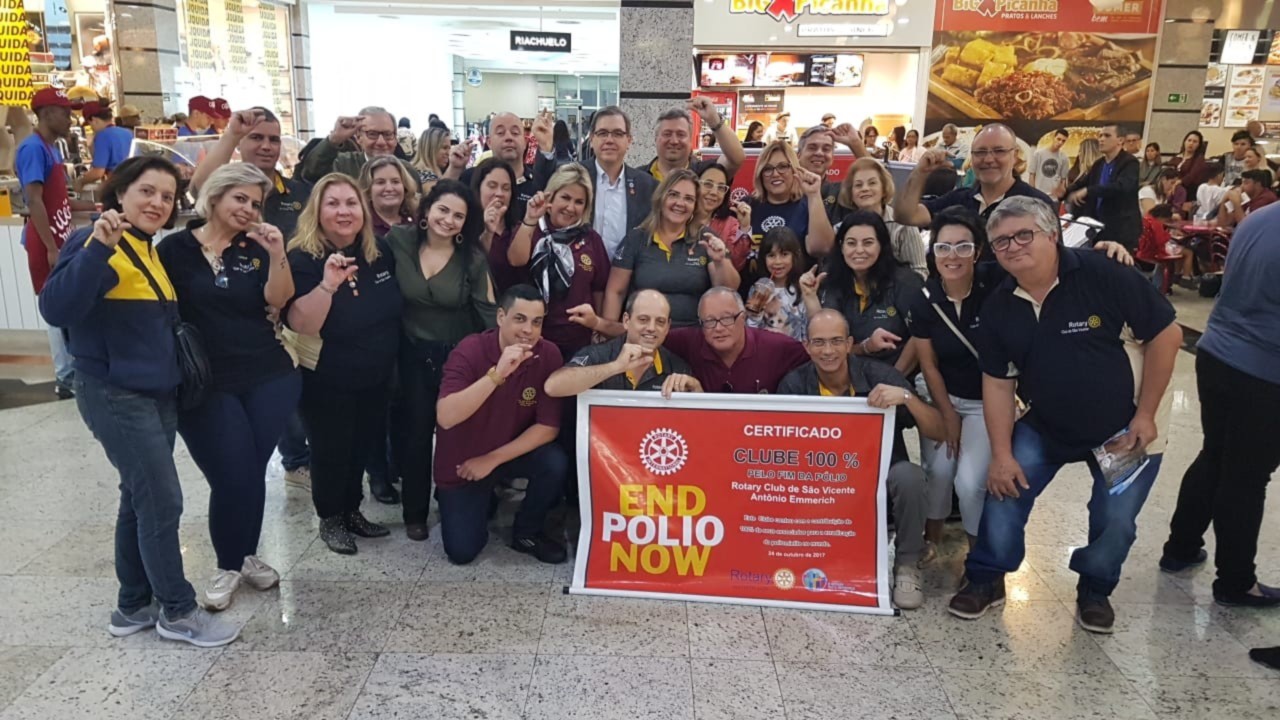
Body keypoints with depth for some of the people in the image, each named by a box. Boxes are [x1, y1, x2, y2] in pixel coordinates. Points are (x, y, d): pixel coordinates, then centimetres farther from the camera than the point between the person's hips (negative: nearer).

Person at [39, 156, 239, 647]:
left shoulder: (150, 252, 12)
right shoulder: (98, 246, -14)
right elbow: (56, 309, -28)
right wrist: (98, 248, -37)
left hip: (158, 394, 9)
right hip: (115, 396, -9)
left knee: (141, 499, 15)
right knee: (163, 501, -5)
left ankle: (134, 606, 27)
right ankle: (178, 611, 9)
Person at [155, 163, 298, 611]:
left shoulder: (255, 248, 6)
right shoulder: (175, 249, 0)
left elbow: (278, 300, -7)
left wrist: (277, 255, -20)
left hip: (268, 378, 2)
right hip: (206, 385, -2)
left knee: (252, 473, 1)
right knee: (232, 477, -8)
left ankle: (247, 555, 24)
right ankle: (228, 565, 15)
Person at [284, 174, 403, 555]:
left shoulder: (379, 253, -3)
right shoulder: (303, 259, -18)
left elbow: (393, 307, 14)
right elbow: (301, 326, -30)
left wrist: (389, 361, 13)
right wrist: (328, 284, -42)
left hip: (376, 378, 6)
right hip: (326, 382, -5)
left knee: (363, 447, 17)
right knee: (330, 452, 6)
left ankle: (352, 511, 37)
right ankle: (331, 519, 28)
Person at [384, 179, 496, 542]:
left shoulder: (472, 258, -10)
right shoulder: (398, 242, -9)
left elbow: (489, 311, -9)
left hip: (459, 355, 0)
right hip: (413, 353, 1)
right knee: (417, 432, 7)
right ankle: (415, 513, 24)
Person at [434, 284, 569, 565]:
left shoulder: (548, 355, -17)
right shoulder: (469, 351, -23)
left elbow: (549, 426, -16)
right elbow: (446, 417, -35)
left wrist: (493, 459, -19)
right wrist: (497, 374, -43)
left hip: (514, 451, 2)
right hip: (462, 460, -2)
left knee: (556, 464, -28)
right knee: (462, 551, -7)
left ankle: (527, 532, 1)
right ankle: (483, 501, 27)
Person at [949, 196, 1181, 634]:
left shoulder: (1104, 276, -23)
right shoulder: (999, 308, -8)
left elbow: (1166, 335, -17)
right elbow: (997, 381, -2)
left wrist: (1145, 415, -14)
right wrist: (1001, 453, -7)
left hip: (1122, 431, -3)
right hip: (1046, 428, 3)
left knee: (1115, 521, -3)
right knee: (1004, 491, -6)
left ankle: (1094, 589, 27)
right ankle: (986, 579, 15)